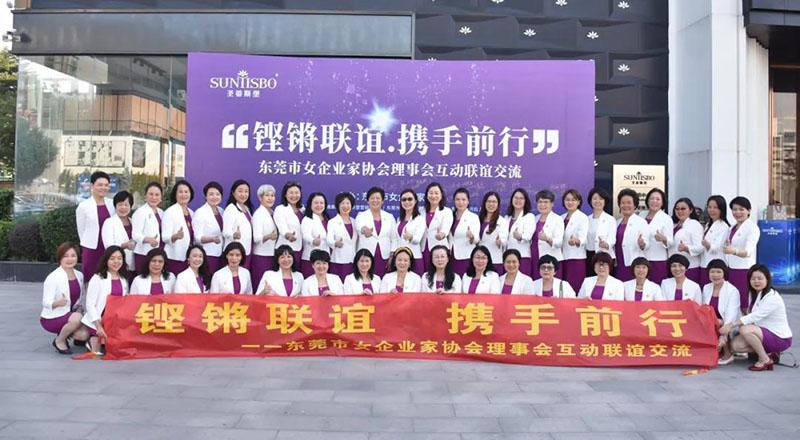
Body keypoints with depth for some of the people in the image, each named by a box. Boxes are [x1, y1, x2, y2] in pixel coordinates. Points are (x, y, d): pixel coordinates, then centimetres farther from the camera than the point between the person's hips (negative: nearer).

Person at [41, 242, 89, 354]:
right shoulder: (53, 277, -17)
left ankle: (64, 333, 14)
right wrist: (58, 303, -40)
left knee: (84, 334, -19)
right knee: (76, 318, -33)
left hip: (70, 314, 6)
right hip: (51, 318, -6)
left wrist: (80, 307, -4)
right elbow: (46, 302, -19)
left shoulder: (79, 275, 3)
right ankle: (59, 341, -5)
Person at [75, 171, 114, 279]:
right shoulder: (83, 206, -5)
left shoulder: (112, 204, 4)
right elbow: (81, 230, 3)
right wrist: (90, 243, 10)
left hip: (109, 250, 3)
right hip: (91, 250, -3)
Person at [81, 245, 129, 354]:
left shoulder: (124, 280, 11)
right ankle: (94, 341, 10)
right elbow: (90, 305, -10)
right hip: (99, 321, -5)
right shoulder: (97, 279, -5)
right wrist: (98, 326, -17)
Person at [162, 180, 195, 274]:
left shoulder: (192, 213, 14)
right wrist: (176, 236, -29)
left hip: (189, 259, 5)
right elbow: (165, 237, -10)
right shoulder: (170, 212, -3)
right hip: (175, 258, -5)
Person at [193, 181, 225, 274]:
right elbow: (198, 237, -12)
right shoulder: (200, 212, -6)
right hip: (207, 255, -6)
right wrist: (212, 239, -29)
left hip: (220, 254, 6)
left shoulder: (221, 211, 12)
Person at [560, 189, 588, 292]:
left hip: (576, 258, -5)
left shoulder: (583, 218, -4)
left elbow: (583, 238, -18)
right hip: (562, 257, 5)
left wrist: (576, 241, -39)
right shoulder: (561, 218, 13)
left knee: (574, 289, -9)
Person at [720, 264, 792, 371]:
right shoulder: (753, 294, 6)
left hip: (781, 338, -8)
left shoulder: (772, 298, -21)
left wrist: (732, 325, -36)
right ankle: (768, 353, 4)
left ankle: (765, 360, -12)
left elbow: (755, 316, -31)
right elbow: (752, 317, 0)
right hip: (764, 334, 8)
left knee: (745, 330, -31)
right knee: (735, 345, -11)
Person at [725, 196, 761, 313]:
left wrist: (733, 251, -41)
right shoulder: (733, 228, 14)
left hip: (745, 271, -7)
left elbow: (748, 251, -22)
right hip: (731, 270, 7)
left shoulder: (752, 228, -9)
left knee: (746, 307, -5)